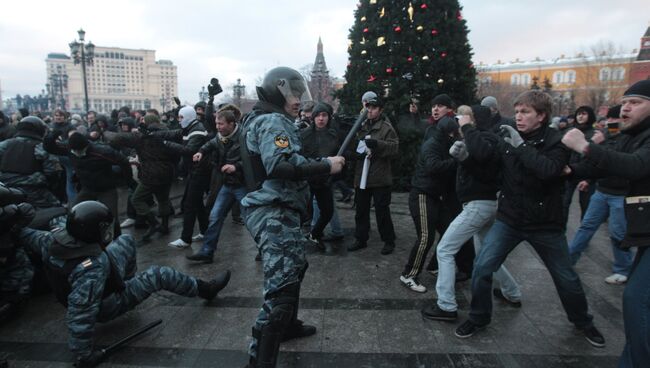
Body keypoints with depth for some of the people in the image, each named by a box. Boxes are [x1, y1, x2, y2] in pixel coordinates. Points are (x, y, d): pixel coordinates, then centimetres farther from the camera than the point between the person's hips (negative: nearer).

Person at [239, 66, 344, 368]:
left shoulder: (265, 120, 20)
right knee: (281, 285, -12)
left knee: (294, 267, 26)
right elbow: (279, 166, -28)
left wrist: (321, 162, 6)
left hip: (278, 210, 11)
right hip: (274, 213, -11)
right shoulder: (273, 122, -12)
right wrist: (325, 166, -22)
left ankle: (288, 325, 44)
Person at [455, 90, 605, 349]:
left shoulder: (556, 141, -11)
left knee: (566, 278, 15)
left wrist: (521, 145, -28)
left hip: (545, 223, -2)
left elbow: (549, 170, -31)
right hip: (508, 219, 2)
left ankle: (583, 322, 44)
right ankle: (479, 318, 16)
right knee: (481, 269, -7)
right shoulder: (509, 139, -2)